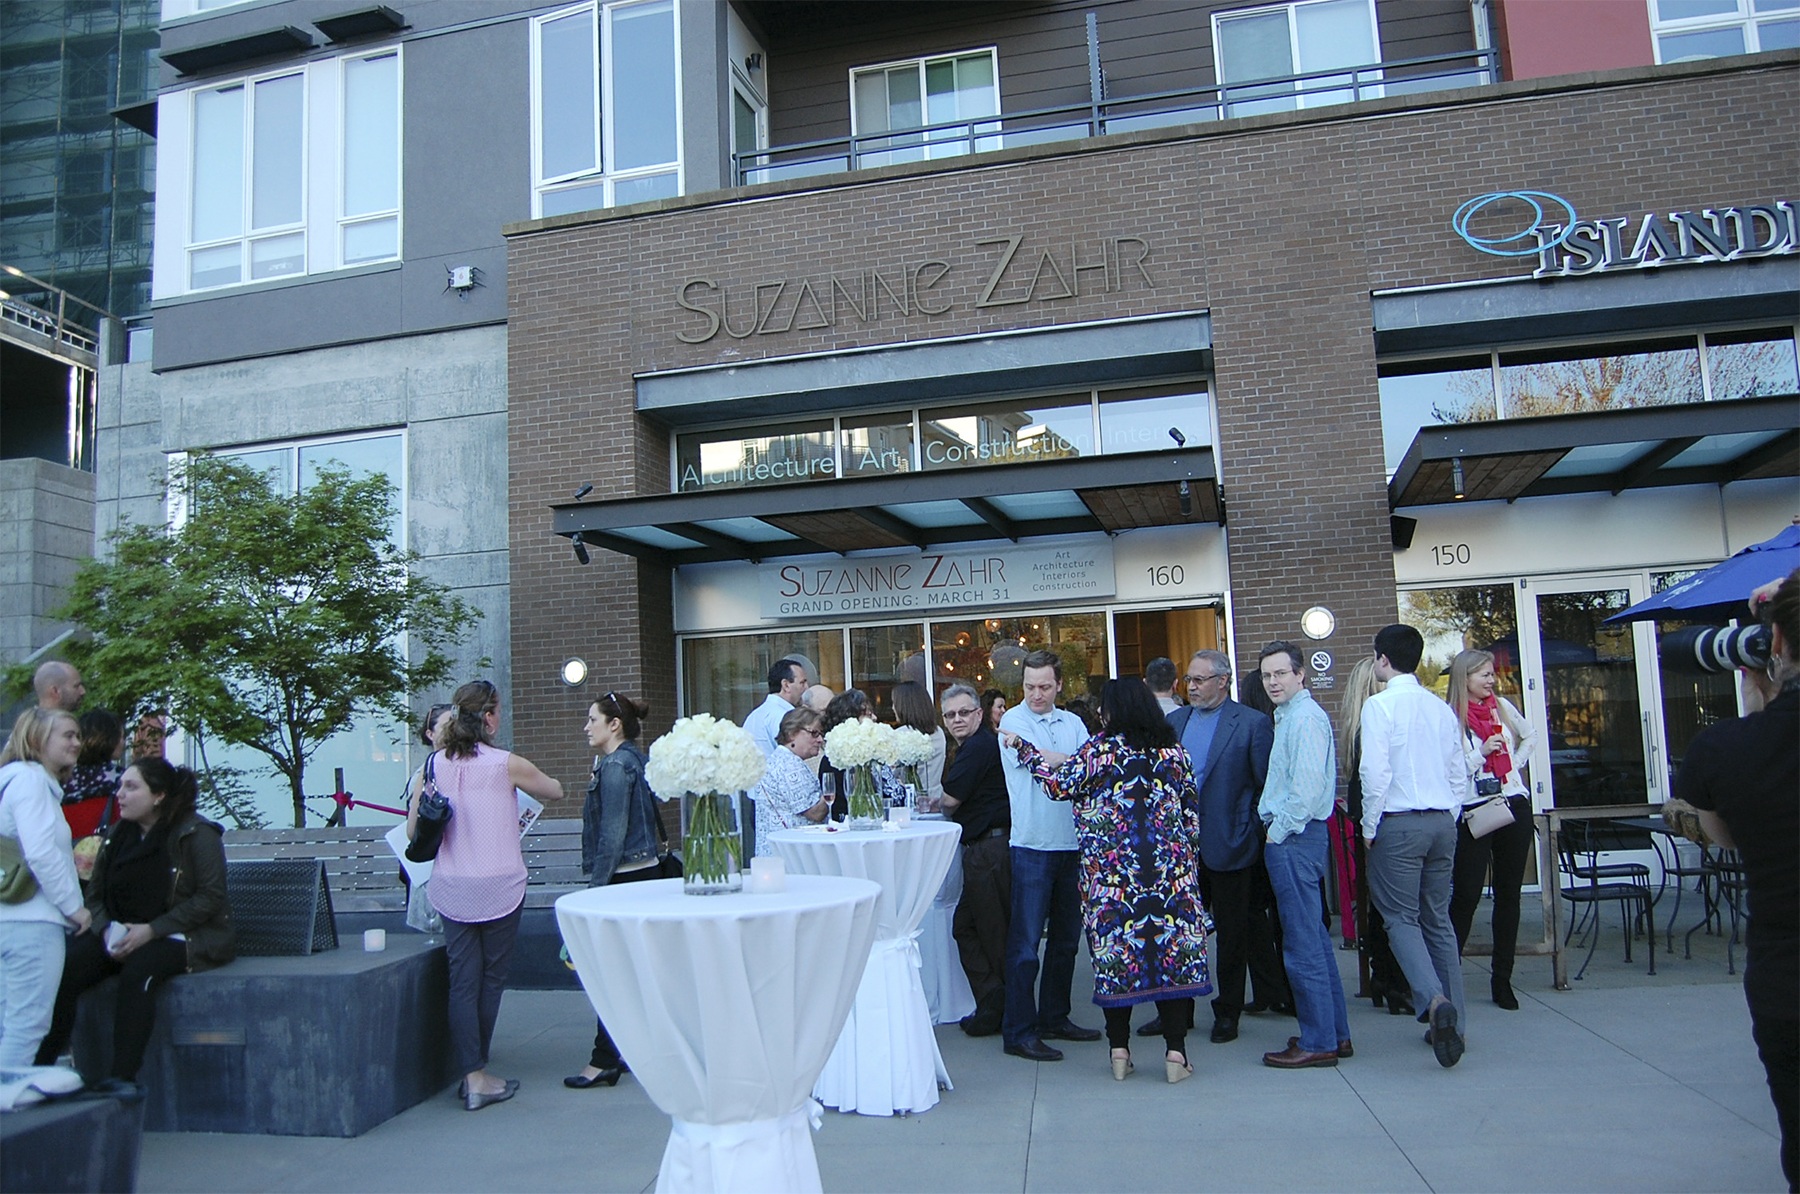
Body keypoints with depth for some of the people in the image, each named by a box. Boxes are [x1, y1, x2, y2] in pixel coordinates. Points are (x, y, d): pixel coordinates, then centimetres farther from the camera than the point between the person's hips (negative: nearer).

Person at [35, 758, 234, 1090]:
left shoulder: (196, 835, -9)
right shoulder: (117, 836, 11)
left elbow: (211, 897, -14)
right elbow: (95, 894, 12)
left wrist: (151, 930, -20)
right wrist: (107, 930, -10)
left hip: (183, 937, -6)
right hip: (123, 935, 6)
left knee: (138, 969, -34)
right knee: (65, 967, -20)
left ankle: (123, 1077, -32)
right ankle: (39, 1065, -16)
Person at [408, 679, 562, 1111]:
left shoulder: (434, 766, 0)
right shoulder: (506, 765, -10)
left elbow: (414, 830, 3)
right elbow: (555, 791, 6)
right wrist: (524, 782, 26)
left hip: (450, 891, 3)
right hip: (499, 889, -3)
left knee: (463, 981, 7)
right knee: (491, 980, 10)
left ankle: (472, 1075, 6)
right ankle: (477, 1072, 19)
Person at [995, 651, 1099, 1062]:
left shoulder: (1073, 723, 10)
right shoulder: (1013, 720, -4)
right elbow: (1045, 765, -17)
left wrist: (1053, 763, -17)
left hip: (1073, 843, 6)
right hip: (1033, 845, -5)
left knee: (1066, 938, 14)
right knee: (1025, 942, -3)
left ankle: (1054, 1018, 28)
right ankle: (1019, 1032, 4)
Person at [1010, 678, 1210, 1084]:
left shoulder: (1099, 749, -4)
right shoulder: (1173, 750, 6)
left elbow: (1060, 784, 3)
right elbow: (1192, 812, 7)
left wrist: (1025, 750, 14)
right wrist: (1186, 860, 17)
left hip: (1112, 873, -2)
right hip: (1171, 873, 2)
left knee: (1115, 952, 5)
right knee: (1174, 949, 4)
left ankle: (1119, 1050, 11)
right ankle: (1176, 1050, 2)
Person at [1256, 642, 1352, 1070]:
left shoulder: (1305, 717, -14)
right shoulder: (1287, 716, 17)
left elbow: (1308, 787, -21)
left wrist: (1278, 832, -13)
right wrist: (1275, 827, 14)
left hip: (1294, 839, -11)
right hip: (1290, 837, 11)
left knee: (1303, 944, -5)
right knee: (1314, 939, 15)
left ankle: (1318, 1042, 2)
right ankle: (1335, 1033, 23)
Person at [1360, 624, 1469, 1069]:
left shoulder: (1380, 704, -9)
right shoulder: (1441, 707, 9)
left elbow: (1375, 771, -15)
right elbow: (1459, 772, 11)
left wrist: (1369, 827, -5)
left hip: (1399, 822, -6)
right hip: (1442, 821, 6)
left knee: (1401, 919, 0)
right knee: (1438, 919, 13)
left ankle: (1436, 1001, -22)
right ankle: (1454, 1021, 16)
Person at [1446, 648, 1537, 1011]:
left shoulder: (1502, 706, 7)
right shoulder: (1450, 718, -8)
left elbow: (1529, 739, 26)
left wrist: (1515, 764, 13)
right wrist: (1482, 752, -17)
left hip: (1514, 807, 5)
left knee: (1508, 895, 8)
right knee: (1466, 895, -5)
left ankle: (1502, 980, 16)